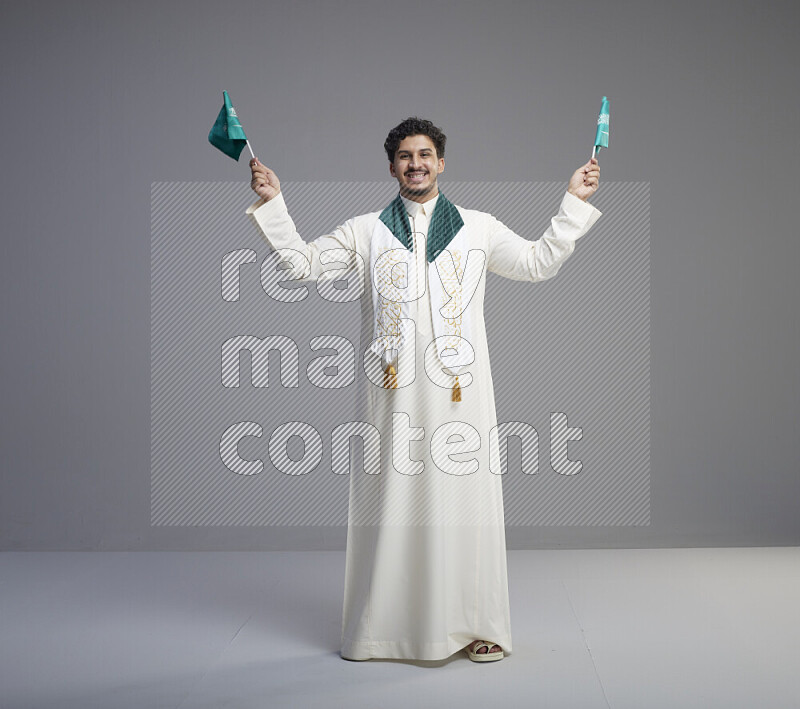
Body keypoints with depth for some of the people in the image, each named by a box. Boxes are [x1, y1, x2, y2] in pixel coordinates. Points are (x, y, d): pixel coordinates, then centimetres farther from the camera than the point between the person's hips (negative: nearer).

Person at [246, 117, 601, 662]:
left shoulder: (479, 229, 13)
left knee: (463, 499, -1)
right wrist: (273, 203, 5)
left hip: (458, 388, 0)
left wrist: (575, 202, 10)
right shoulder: (364, 232, 13)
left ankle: (475, 625, 10)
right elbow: (303, 263, 11)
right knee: (391, 500, 1)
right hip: (393, 391, 0)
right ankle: (381, 626, 12)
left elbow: (540, 262, 14)